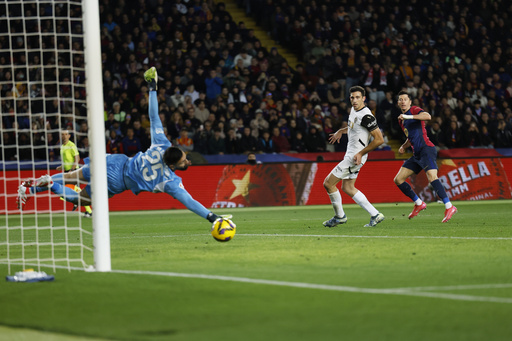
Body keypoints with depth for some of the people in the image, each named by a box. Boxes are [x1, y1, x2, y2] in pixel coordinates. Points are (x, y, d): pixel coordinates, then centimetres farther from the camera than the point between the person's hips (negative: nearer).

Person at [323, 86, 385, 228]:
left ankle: (339, 216, 12)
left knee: (328, 183, -4)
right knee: (348, 188, 14)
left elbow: (379, 139, -23)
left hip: (355, 157, -10)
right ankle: (375, 215, 12)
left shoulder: (366, 116, -22)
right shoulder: (353, 110, 7)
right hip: (350, 155, 10)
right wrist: (341, 131, 20)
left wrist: (360, 153, -21)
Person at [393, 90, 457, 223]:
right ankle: (419, 203, 17)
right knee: (398, 180, 6)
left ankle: (449, 207, -31)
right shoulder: (401, 119, 23)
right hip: (417, 154, 9)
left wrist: (408, 116, -26)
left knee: (432, 177, -27)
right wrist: (404, 146, 18)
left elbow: (427, 116, -24)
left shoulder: (414, 110, -1)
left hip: (426, 149, -9)